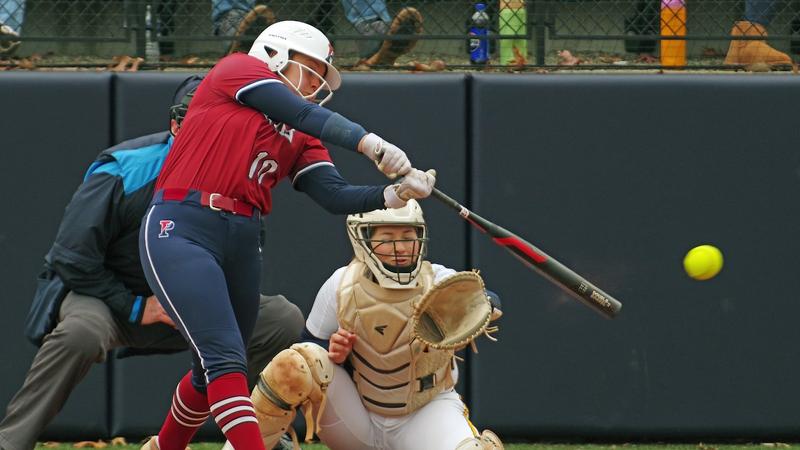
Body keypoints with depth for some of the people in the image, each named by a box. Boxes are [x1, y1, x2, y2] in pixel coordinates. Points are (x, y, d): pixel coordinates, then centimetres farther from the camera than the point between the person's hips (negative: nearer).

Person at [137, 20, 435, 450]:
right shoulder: (237, 69, 3)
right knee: (226, 359, -19)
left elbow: (337, 196, 5)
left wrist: (397, 193, -11)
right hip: (179, 231, -8)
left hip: (241, 245, 8)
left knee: (213, 373, 15)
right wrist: (369, 142, -22)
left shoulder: (301, 139, 19)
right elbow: (303, 114, -12)